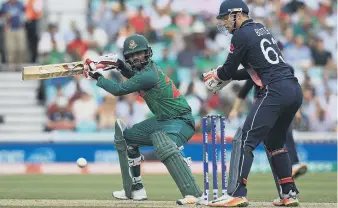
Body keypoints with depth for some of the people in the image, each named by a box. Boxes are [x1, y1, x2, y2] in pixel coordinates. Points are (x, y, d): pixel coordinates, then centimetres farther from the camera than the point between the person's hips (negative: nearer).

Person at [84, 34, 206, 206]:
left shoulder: (148, 75, -23)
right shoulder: (147, 68, 4)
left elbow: (118, 90, -19)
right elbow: (135, 76, 28)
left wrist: (97, 77, -5)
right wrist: (120, 65, 9)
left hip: (180, 120, -11)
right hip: (162, 120, 11)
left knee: (165, 147, -39)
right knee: (126, 137, 17)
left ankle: (194, 195, -44)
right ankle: (135, 189, 22)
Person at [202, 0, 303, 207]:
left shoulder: (241, 35, -3)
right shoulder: (261, 29, 23)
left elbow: (229, 69, 2)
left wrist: (217, 75, 23)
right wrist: (226, 77, 26)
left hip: (275, 91, -9)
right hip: (295, 91, 9)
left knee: (247, 140, -10)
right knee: (275, 142, 21)